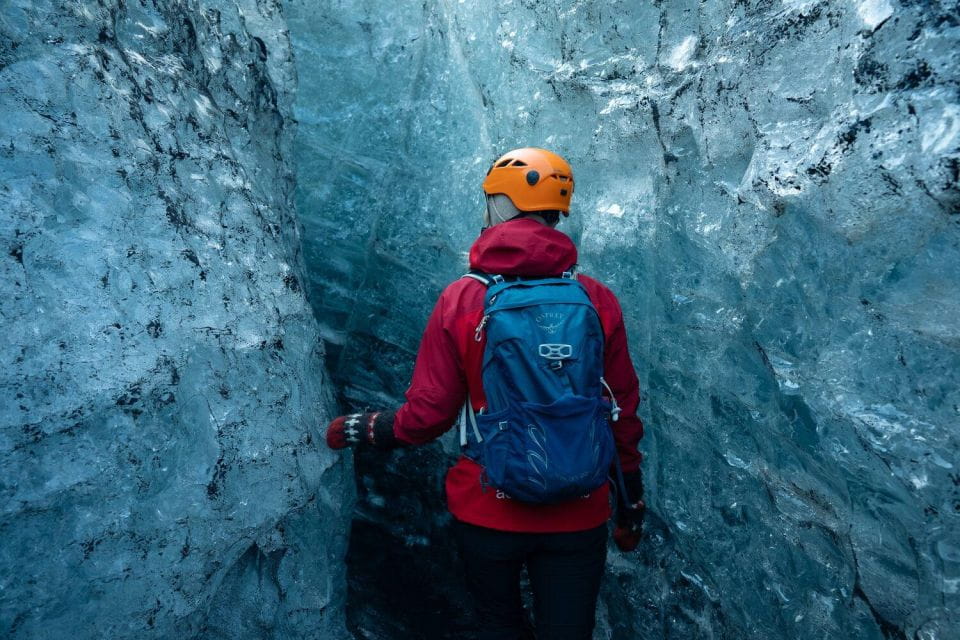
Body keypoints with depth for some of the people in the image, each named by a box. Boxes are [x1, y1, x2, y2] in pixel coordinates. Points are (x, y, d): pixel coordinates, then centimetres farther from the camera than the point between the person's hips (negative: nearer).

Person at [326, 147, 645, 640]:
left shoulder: (460, 300, -10)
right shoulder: (598, 301, -7)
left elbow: (428, 414, -8)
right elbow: (623, 415, -1)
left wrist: (360, 430, 12)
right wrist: (631, 508, 13)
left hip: (488, 511, 0)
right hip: (579, 517, 1)